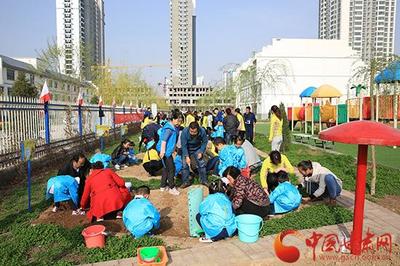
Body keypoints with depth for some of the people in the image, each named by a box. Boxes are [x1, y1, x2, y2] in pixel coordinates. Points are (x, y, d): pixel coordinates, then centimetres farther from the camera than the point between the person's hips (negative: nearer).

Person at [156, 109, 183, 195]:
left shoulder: (174, 127, 10)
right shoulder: (169, 128, -19)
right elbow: (163, 140, -24)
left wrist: (174, 148, 27)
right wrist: (162, 151, -26)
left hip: (168, 151, 10)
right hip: (165, 151, -10)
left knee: (166, 168, 17)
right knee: (171, 169, -5)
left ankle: (163, 186, 29)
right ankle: (172, 188, 6)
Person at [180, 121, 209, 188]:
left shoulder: (202, 131, -27)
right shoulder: (184, 132, -31)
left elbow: (205, 142, -10)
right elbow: (184, 145, -24)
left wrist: (201, 152, -18)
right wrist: (187, 156, -29)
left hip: (197, 149, 1)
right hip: (186, 150, -1)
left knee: (201, 164, -1)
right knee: (185, 164, -6)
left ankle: (204, 180, 14)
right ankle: (186, 182, 6)